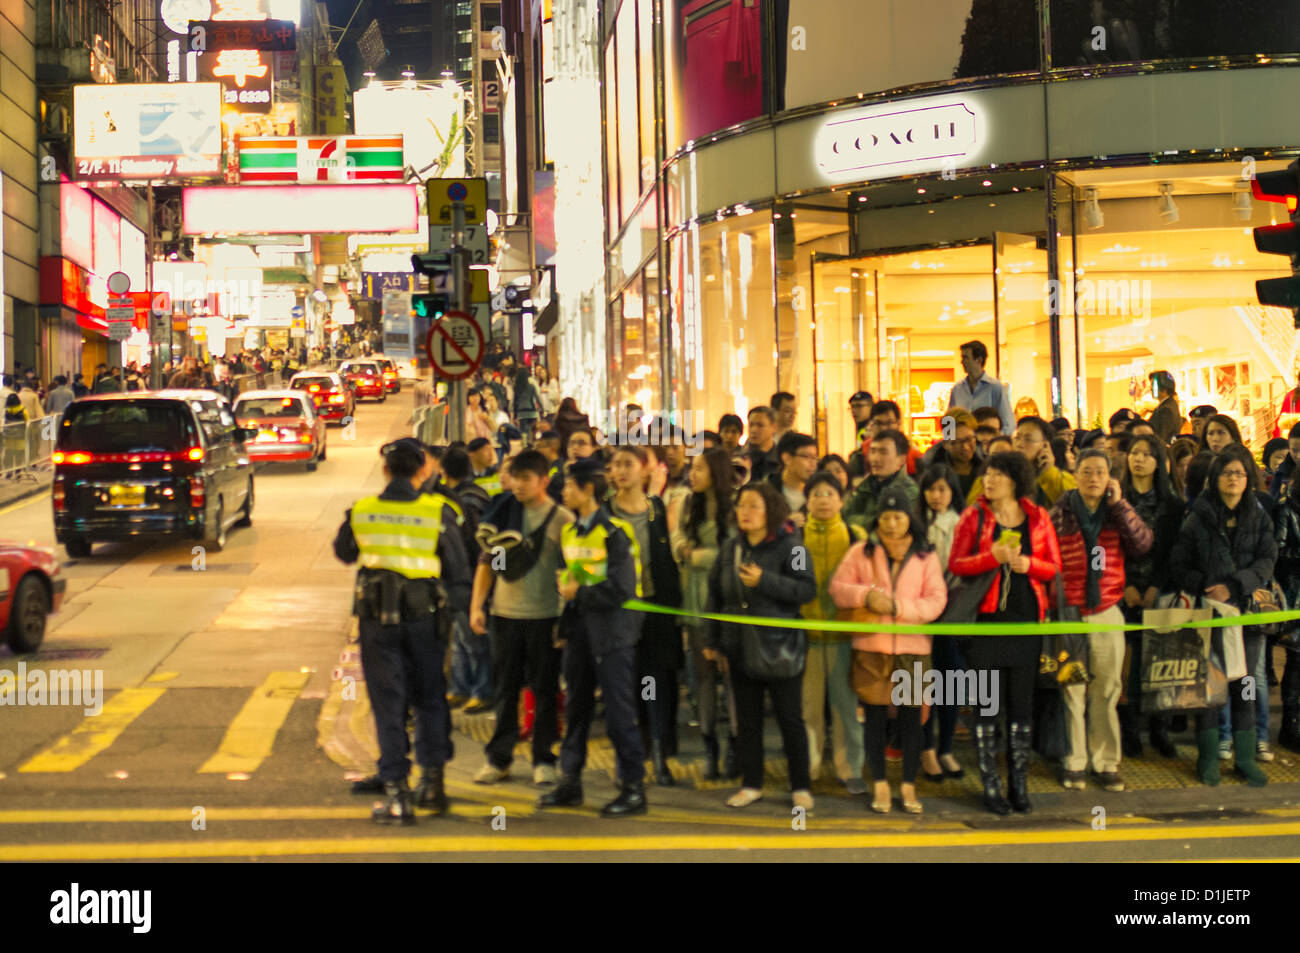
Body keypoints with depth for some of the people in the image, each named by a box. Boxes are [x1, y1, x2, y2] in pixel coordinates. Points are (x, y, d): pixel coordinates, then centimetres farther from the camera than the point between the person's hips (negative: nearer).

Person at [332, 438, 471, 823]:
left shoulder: (360, 512, -3)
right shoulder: (438, 513, -7)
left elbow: (343, 552, 17)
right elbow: (458, 570, -1)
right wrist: (454, 610, 11)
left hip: (376, 619, 0)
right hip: (425, 618, 0)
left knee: (388, 704, 4)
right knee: (430, 697, 17)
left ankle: (396, 795, 2)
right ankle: (432, 779, 20)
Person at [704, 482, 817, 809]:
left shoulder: (789, 546, -10)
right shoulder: (730, 549, 7)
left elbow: (807, 589, -18)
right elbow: (716, 595, 13)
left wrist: (765, 581, -26)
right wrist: (714, 642, 13)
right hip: (741, 648, 5)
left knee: (790, 718, 2)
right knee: (747, 719, 11)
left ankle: (800, 787, 12)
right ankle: (751, 785, 22)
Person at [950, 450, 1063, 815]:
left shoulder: (1038, 518, 7)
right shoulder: (974, 516, 3)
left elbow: (1054, 566, 8)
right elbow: (956, 565, -3)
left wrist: (1028, 564, -11)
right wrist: (994, 557, -16)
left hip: (1026, 619, 2)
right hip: (988, 618, -2)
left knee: (1022, 703, 5)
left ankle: (1019, 785, 13)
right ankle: (991, 787, 6)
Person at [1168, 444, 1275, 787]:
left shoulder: (1259, 517, 7)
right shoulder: (1198, 518, 1)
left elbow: (1267, 561, -3)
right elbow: (1178, 566, -1)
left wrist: (1234, 586, -16)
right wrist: (1208, 588, -14)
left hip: (1246, 611, 2)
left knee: (1244, 683, 4)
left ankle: (1245, 756, 13)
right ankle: (1208, 755, 10)